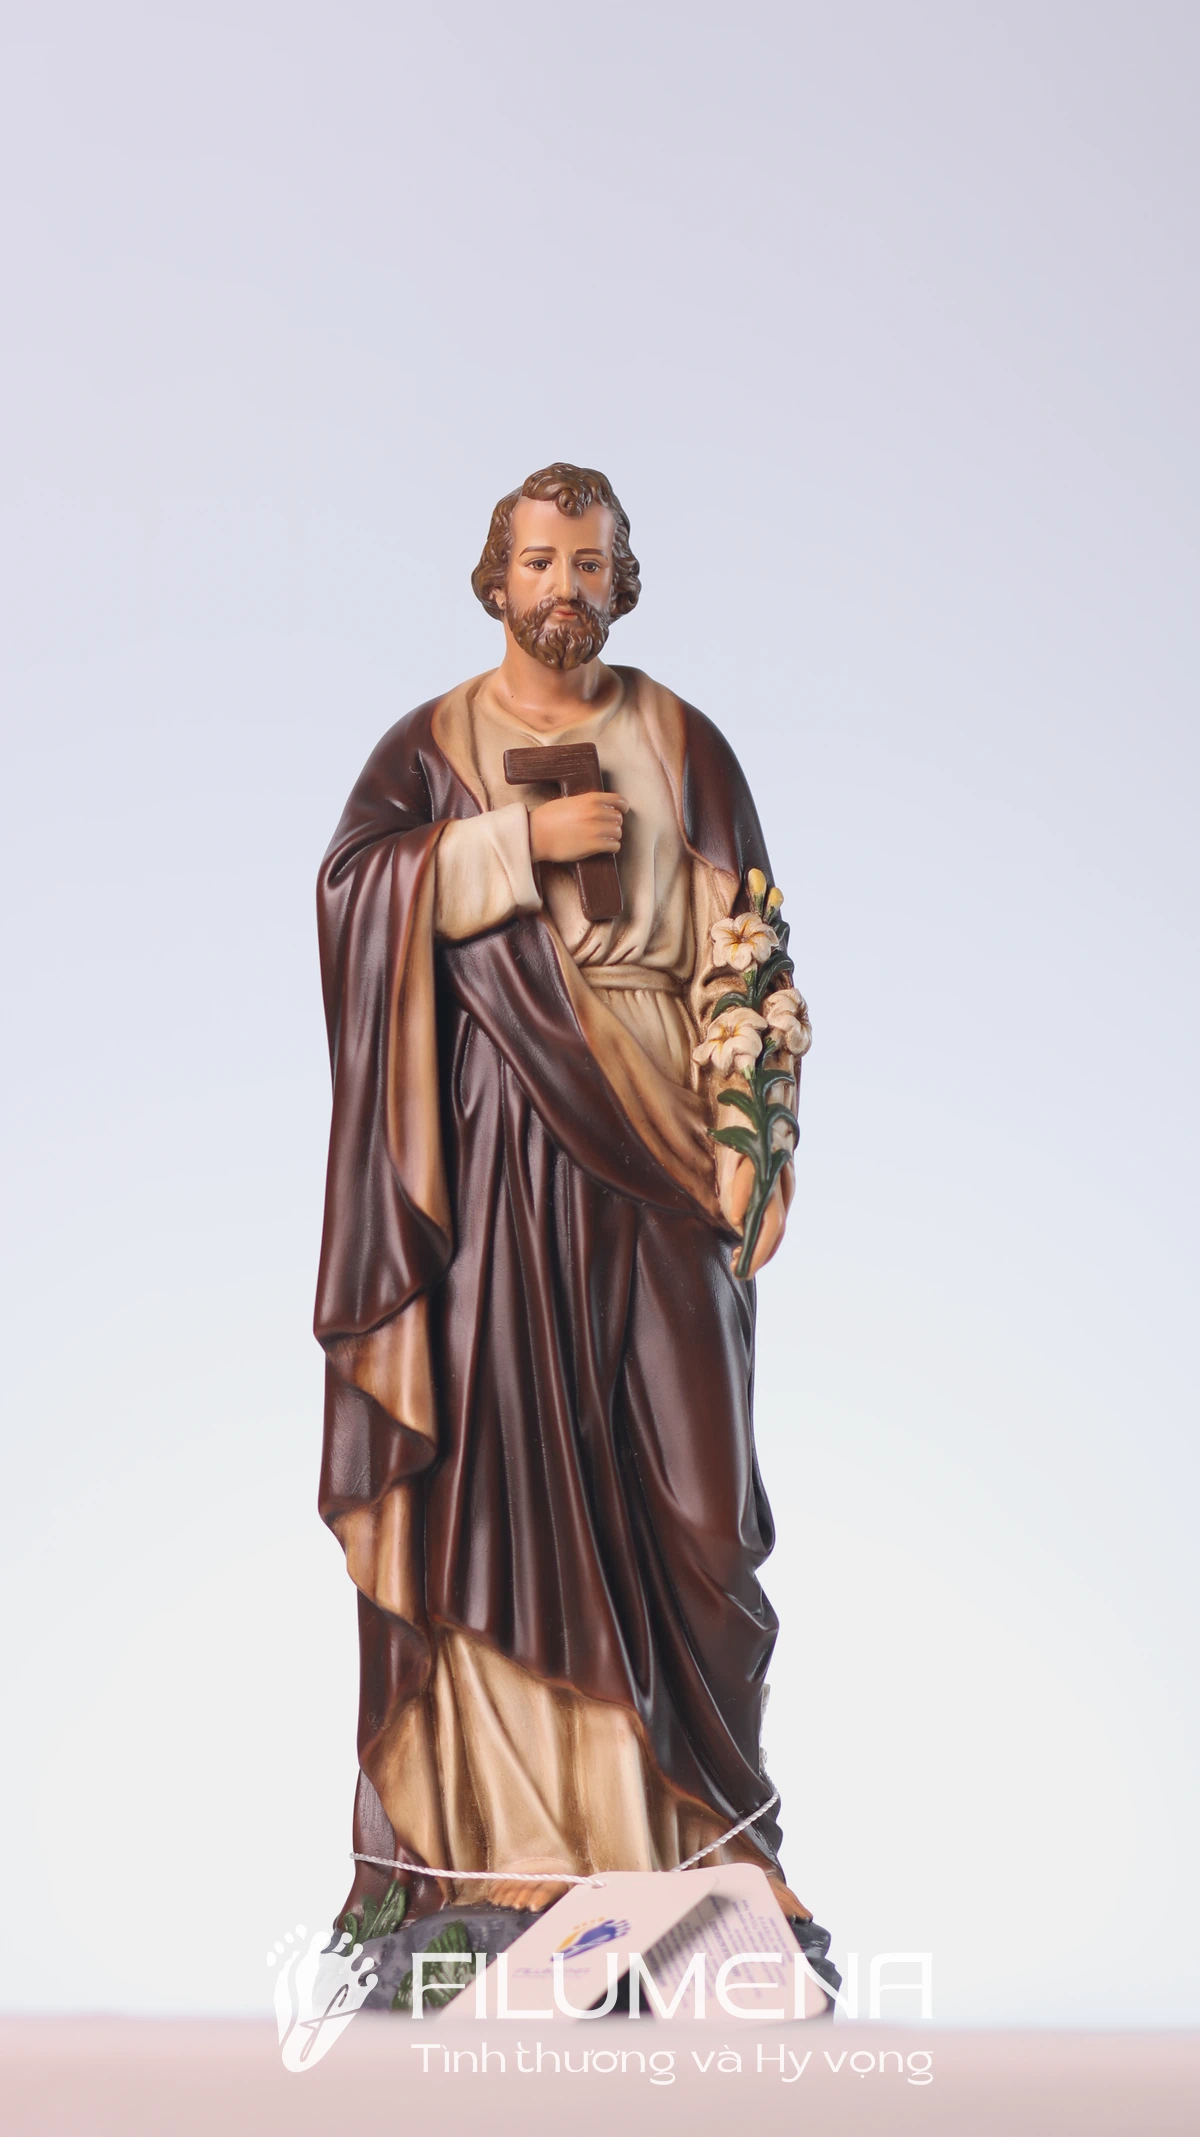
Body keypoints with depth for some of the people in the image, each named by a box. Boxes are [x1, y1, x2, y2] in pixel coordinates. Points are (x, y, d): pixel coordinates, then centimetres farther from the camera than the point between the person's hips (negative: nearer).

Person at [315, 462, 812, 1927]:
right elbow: (350, 886, -9)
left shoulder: (681, 745, 9)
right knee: (501, 1442, -4)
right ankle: (509, 1806, 2)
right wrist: (519, 842, -16)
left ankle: (693, 1796, 9)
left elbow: (742, 943, 3)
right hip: (497, 1141, -1)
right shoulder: (433, 743, 8)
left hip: (651, 1142, 1)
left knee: (673, 1451, 0)